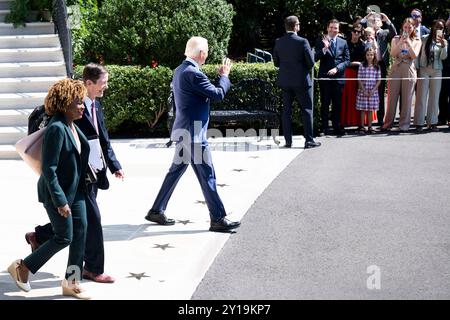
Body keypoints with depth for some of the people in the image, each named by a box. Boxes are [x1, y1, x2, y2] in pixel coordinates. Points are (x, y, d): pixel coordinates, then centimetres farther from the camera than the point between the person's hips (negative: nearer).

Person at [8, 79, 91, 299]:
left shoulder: (73, 126, 5)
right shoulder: (56, 129, -22)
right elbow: (48, 169, -23)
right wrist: (60, 201, -23)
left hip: (75, 190, 9)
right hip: (57, 192, -9)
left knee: (80, 233, 8)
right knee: (64, 238, -1)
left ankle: (71, 283, 19)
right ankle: (22, 268, 17)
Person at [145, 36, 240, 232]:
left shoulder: (179, 70, 12)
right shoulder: (192, 73, -19)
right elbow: (218, 95, -17)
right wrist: (224, 76, 0)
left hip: (184, 131, 10)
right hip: (193, 132, -10)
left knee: (175, 171, 16)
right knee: (207, 176, -4)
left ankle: (156, 211, 23)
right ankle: (218, 219, 3)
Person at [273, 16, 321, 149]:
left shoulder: (278, 42, -1)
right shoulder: (302, 42, -14)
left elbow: (276, 63, 6)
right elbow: (311, 62, -11)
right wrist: (306, 69, 9)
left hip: (285, 81, 4)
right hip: (301, 80, -4)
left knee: (286, 110, 10)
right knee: (306, 110, 4)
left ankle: (288, 140, 11)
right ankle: (309, 140, 4)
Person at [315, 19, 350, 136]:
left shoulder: (343, 42, 10)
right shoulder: (321, 41, 2)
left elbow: (347, 60, 5)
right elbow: (315, 58, -6)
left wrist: (337, 68, -10)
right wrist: (325, 48, -20)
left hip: (338, 77, 2)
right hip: (325, 77, -2)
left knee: (337, 104, 7)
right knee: (325, 104, 0)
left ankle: (337, 127, 14)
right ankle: (324, 128, 4)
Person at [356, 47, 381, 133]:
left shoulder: (377, 67, 3)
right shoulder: (362, 66, -1)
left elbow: (379, 80, 2)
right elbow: (359, 80, -3)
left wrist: (373, 90, -9)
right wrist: (364, 90, -10)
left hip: (373, 91, 1)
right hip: (363, 91, -1)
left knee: (371, 110, 6)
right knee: (363, 110, 2)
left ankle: (369, 127, 11)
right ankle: (362, 127, 8)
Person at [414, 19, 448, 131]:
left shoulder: (444, 41, 5)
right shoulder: (424, 39, 1)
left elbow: (443, 57, -5)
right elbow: (418, 53, 4)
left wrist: (443, 46, -20)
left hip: (437, 71, 2)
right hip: (424, 70, -2)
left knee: (434, 97, 4)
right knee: (421, 97, -3)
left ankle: (432, 122, 10)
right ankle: (419, 123, -1)